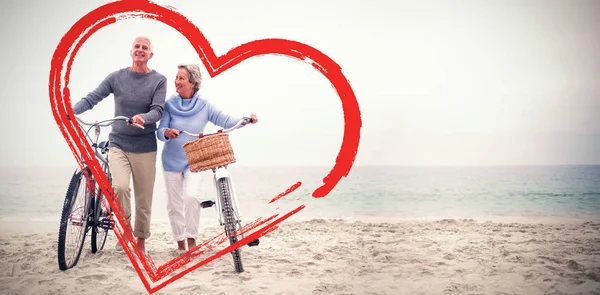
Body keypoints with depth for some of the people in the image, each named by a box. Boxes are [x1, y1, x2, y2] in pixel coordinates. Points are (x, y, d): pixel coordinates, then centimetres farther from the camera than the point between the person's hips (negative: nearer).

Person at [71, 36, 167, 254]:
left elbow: (158, 110, -11)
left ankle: (140, 239, 26)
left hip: (145, 148, 0)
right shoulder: (116, 77, 2)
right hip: (118, 144, 0)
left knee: (144, 198, 6)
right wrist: (70, 111, -23)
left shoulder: (159, 80, -1)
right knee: (120, 187, -22)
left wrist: (143, 118, -33)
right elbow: (92, 98, -5)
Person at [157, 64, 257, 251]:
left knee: (191, 196, -21)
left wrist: (244, 120, -28)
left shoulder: (204, 106, -6)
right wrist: (166, 133, -35)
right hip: (171, 162, 2)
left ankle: (191, 239, -5)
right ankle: (180, 241, 22)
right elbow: (160, 131, -11)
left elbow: (226, 121, -11)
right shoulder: (170, 105, -6)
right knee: (174, 203, 6)